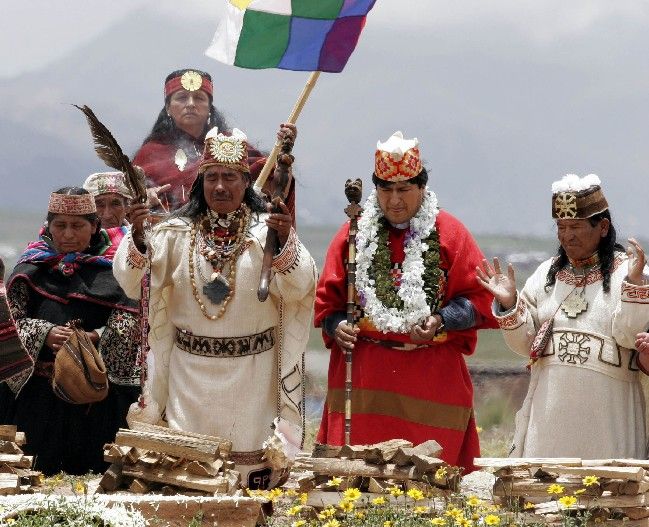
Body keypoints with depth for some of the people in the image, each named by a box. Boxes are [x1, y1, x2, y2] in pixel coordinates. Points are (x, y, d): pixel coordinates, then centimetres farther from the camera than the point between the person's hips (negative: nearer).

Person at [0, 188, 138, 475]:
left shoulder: (111, 269, 3)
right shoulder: (31, 268, 8)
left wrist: (94, 339, -22)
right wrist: (44, 335, -18)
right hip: (36, 390, 1)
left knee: (85, 468, 1)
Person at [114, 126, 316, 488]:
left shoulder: (267, 230, -3)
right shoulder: (178, 233, 3)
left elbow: (299, 288, -16)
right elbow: (130, 281, -7)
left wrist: (286, 241, -32)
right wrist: (137, 237, -25)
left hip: (251, 374, -2)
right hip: (191, 372, 2)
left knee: (252, 465, 1)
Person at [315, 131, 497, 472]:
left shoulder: (449, 233, 5)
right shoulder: (354, 234, 11)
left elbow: (477, 299, 3)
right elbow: (327, 298, 14)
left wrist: (441, 322, -13)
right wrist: (336, 327, -6)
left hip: (432, 377, -1)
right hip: (363, 375, 2)